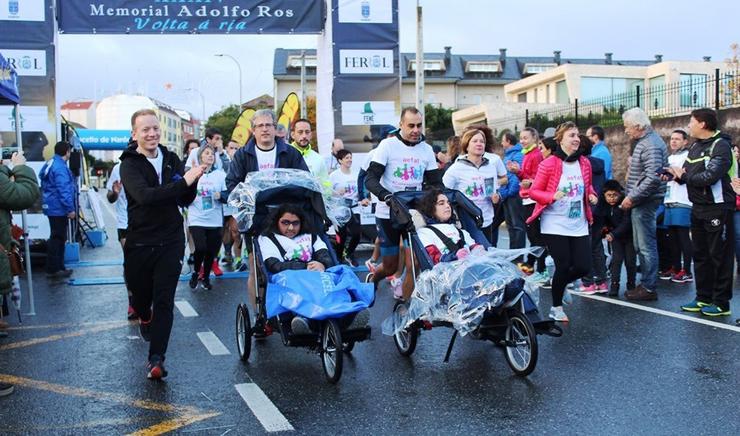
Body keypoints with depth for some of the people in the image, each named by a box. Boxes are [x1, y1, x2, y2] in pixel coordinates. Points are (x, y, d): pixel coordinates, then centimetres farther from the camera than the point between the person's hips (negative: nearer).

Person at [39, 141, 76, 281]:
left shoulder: (51, 164, 14)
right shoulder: (60, 167, -18)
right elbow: (64, 190, -24)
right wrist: (70, 209, -21)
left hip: (53, 208, 10)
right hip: (59, 209, -10)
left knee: (58, 238, 16)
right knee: (57, 239, -4)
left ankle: (58, 267, 23)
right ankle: (53, 270, 0)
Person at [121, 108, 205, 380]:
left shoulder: (171, 159, 5)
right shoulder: (130, 165, -9)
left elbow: (185, 200, 7)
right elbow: (144, 195, -28)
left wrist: (192, 182, -14)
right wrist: (184, 181, -34)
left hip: (170, 242, 2)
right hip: (139, 243, -2)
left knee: (164, 301, -6)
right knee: (141, 296, 17)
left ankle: (156, 359, -3)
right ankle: (145, 318, 51)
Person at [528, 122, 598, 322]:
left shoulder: (584, 163, 6)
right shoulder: (549, 164, -10)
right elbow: (533, 191, -6)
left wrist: (592, 195, -1)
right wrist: (552, 196, -23)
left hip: (579, 225, 5)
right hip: (555, 225, -5)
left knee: (583, 267, 0)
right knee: (563, 266, -3)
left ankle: (559, 285, 32)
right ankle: (556, 307, 19)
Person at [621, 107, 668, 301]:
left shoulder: (651, 145, -17)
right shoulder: (644, 141, 16)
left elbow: (653, 178, -25)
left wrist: (633, 197, -20)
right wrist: (632, 197, 16)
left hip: (645, 202, -10)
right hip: (640, 202, 10)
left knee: (646, 246, -4)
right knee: (640, 246, 16)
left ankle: (649, 288, 3)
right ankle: (646, 283, 24)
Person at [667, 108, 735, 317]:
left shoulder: (720, 146, -13)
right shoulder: (695, 146, 14)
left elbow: (710, 176, -24)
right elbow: (687, 173, 12)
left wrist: (684, 176, -11)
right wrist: (676, 174, -9)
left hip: (717, 208, -9)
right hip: (698, 208, 9)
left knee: (720, 256, -1)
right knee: (700, 255, 13)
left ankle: (721, 303, 6)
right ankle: (704, 298, 23)